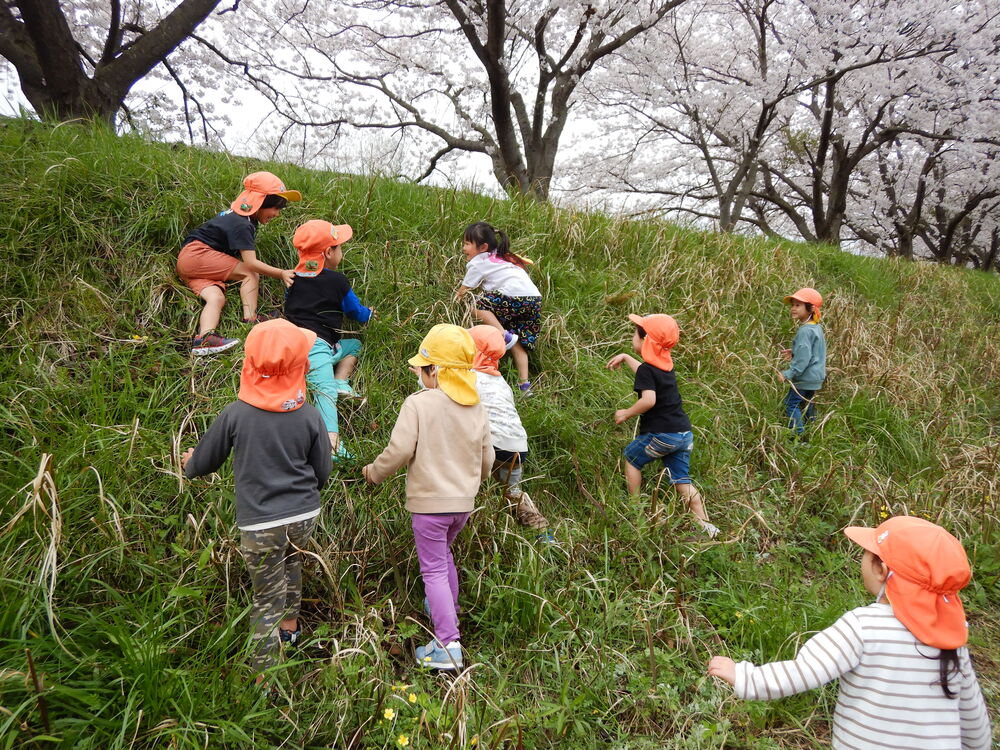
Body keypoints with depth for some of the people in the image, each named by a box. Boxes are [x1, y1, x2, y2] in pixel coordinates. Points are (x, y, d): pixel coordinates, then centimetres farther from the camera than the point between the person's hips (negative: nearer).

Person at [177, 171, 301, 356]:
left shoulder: (246, 219, 14)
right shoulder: (241, 225, -17)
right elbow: (251, 263, -25)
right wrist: (282, 274, -29)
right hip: (195, 254, -9)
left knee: (217, 297, -16)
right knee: (250, 274, -13)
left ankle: (204, 338, -37)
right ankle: (250, 318, -22)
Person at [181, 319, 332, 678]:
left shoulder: (236, 413, -14)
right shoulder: (309, 416, -10)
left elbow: (205, 460, 1)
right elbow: (322, 473, 1)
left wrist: (190, 464, 25)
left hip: (261, 524, -2)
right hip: (305, 515, 3)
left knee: (268, 598, 8)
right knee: (290, 561, 31)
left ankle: (265, 677, 18)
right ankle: (290, 627, 47)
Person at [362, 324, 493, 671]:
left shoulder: (418, 403, -16)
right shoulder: (476, 407, 3)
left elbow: (399, 451, -18)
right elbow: (486, 457, 11)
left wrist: (373, 472, 1)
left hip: (429, 502, -6)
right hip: (464, 502, 6)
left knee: (434, 570, 2)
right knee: (444, 556, 28)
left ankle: (448, 646, 1)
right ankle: (448, 614, 44)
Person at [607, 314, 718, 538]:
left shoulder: (647, 370, -14)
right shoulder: (665, 364, 12)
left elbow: (649, 399, -29)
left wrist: (626, 413, -15)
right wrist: (625, 358, 39)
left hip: (661, 434, -8)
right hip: (684, 433, 8)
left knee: (631, 457, 16)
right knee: (682, 481, 11)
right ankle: (706, 526, 7)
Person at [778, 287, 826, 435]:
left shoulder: (805, 331, -22)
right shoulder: (817, 327, 10)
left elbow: (804, 358, -27)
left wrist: (788, 374, -27)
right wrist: (793, 353, 14)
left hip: (805, 377, -10)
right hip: (816, 376, 10)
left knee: (791, 403, -6)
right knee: (808, 404, 21)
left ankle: (798, 434, -7)